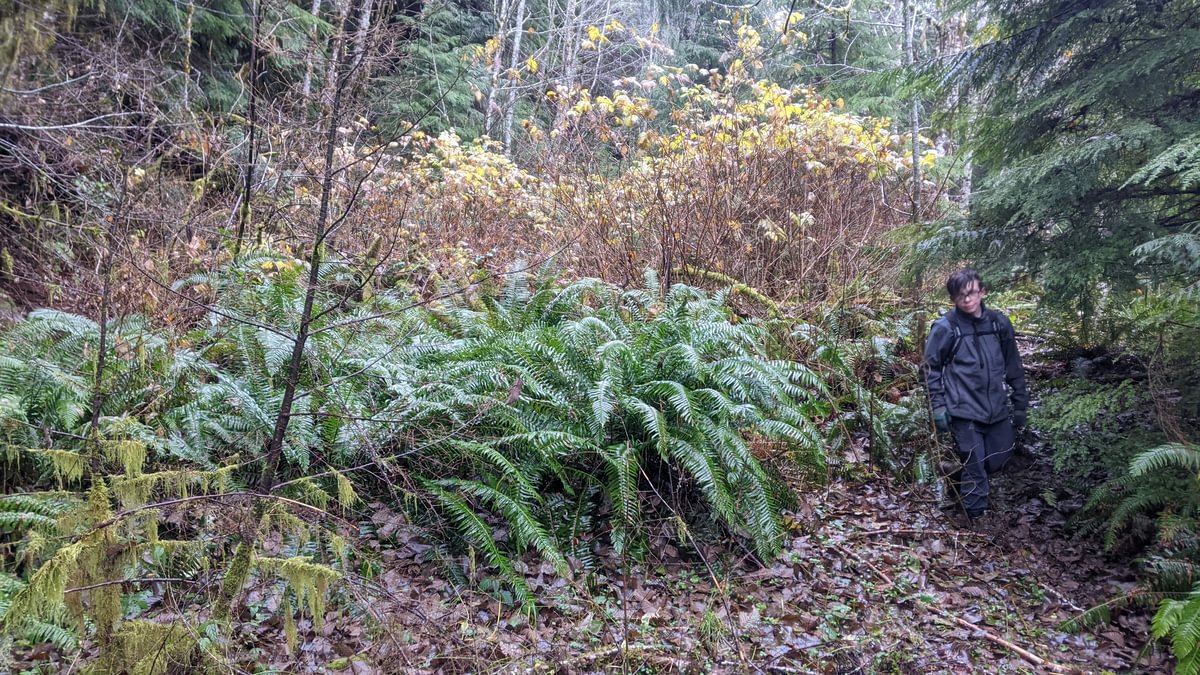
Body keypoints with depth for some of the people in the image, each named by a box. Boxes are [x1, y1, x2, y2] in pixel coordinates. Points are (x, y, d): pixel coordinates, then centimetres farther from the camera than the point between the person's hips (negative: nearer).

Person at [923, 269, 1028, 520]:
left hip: (997, 408, 5)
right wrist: (938, 405, -7)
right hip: (964, 410, -4)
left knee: (998, 461, 13)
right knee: (975, 469, 0)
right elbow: (931, 367, -2)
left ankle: (961, 480, 40)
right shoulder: (945, 327, -8)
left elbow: (1013, 366, 12)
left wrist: (1020, 403, 12)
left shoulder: (999, 323, 4)